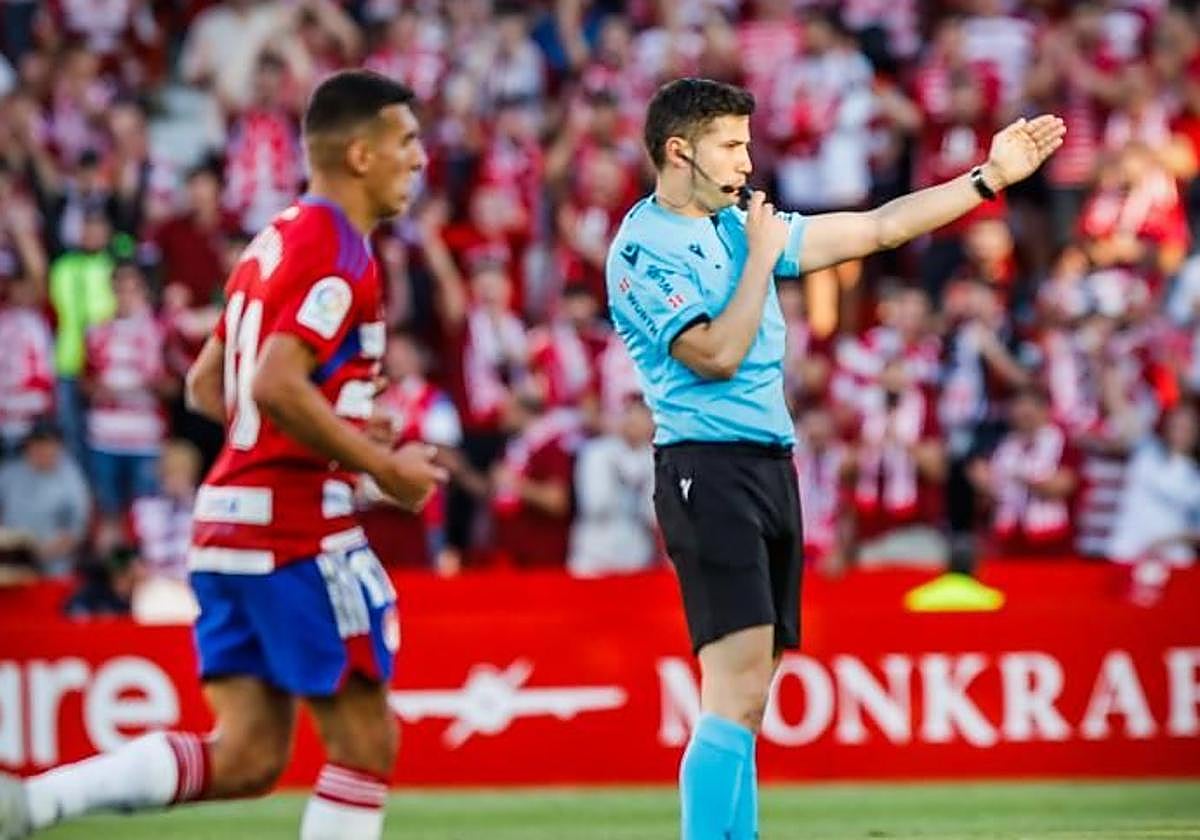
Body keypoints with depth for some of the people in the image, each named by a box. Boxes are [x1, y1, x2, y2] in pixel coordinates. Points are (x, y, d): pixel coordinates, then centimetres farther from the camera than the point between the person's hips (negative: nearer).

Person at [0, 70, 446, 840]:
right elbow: (276, 385, -23)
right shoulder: (338, 252, -12)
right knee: (366, 743, 0)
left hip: (229, 518, 9)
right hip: (298, 526, -9)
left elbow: (207, 383, 24)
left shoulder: (277, 243, 18)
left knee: (247, 758, 6)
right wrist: (383, 466, -14)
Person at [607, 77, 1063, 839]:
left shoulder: (739, 226, 16)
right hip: (710, 469, -8)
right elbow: (717, 354, -17)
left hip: (771, 468, 9)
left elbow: (875, 229, 19)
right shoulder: (643, 248, -8)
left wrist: (991, 177, 17)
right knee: (737, 689, -18)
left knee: (745, 703, 6)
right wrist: (762, 257, -8)